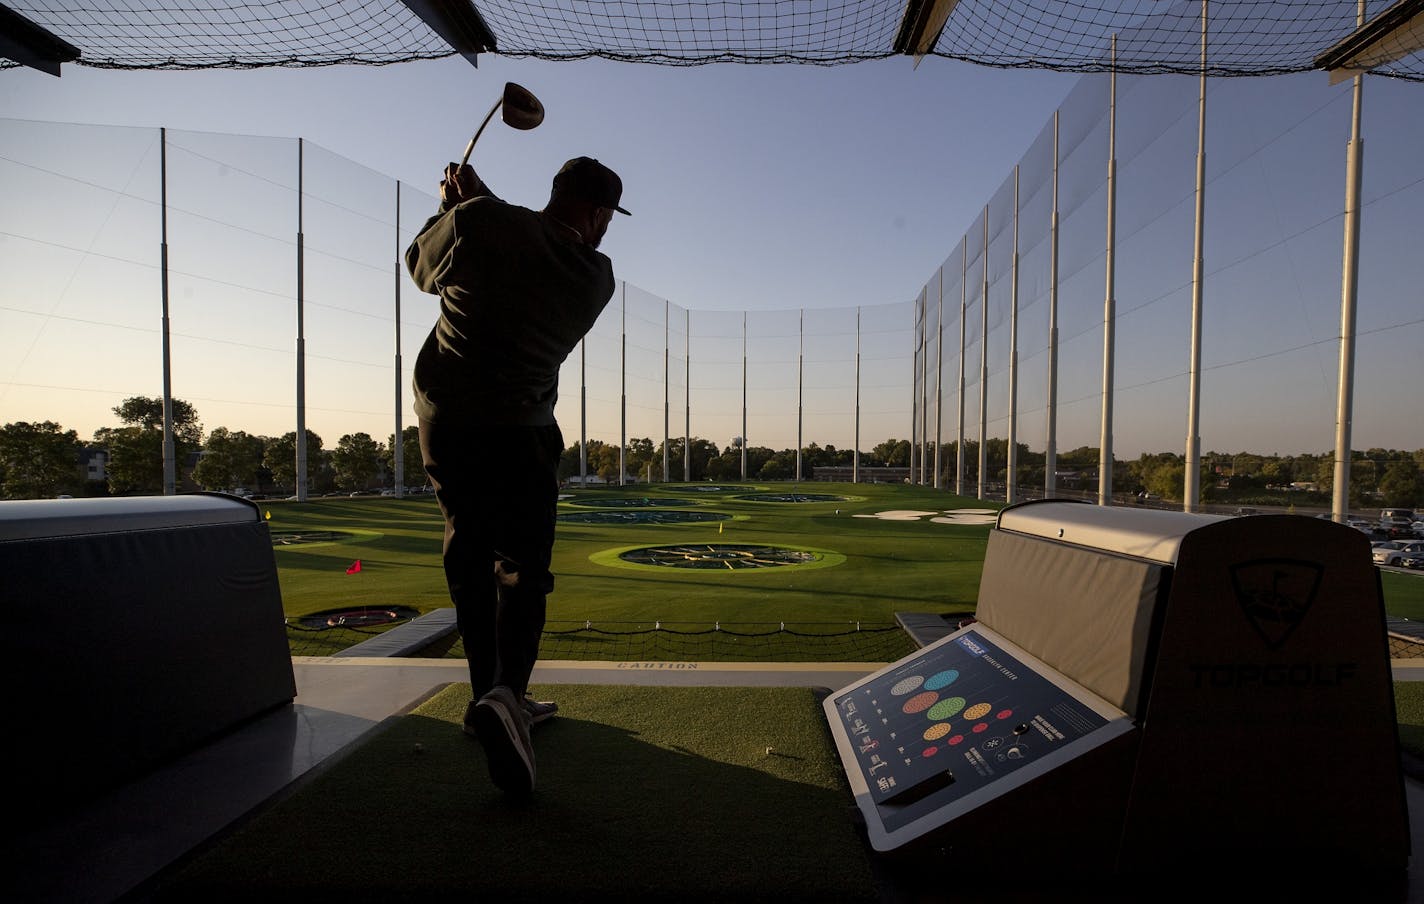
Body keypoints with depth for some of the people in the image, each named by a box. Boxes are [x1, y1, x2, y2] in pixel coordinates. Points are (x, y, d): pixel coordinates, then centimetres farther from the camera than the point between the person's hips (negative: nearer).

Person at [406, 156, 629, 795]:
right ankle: (505, 695, -21)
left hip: (443, 419, 3)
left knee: (469, 560, 11)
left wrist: (455, 204, 28)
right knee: (522, 567, 0)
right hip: (519, 430, -3)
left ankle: (489, 695, 20)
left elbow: (422, 268, 15)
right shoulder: (597, 277, 0)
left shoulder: (479, 222, -2)